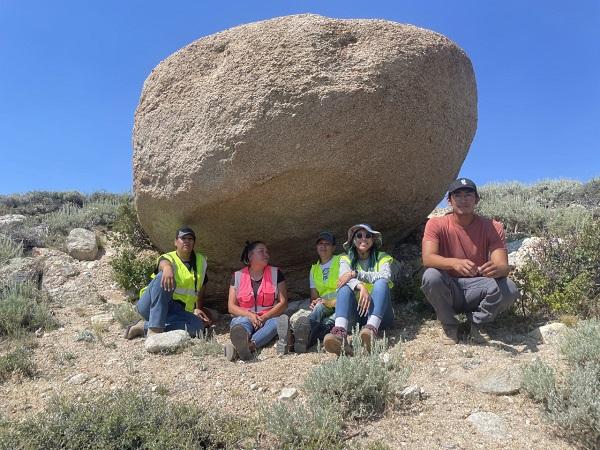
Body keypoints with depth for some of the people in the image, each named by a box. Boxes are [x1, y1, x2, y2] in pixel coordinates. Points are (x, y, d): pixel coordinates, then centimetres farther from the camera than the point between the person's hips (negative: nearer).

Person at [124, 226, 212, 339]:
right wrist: (167, 267, -54)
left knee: (198, 325, -29)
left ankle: (145, 326, -21)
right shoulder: (168, 258, -3)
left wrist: (198, 308, 23)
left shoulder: (201, 261, 12)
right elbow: (164, 262, -29)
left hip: (176, 311, 4)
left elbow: (201, 286, 25)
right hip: (151, 306, -4)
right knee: (164, 278, -34)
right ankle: (155, 329, -38)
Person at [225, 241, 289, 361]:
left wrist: (264, 317, -15)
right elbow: (231, 307, 4)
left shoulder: (275, 273, 7)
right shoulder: (237, 276, 8)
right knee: (242, 322, -34)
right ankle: (244, 346, -70)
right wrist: (249, 315, -16)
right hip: (245, 317, 1)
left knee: (281, 320, -33)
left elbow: (283, 302, 1)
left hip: (269, 318, 0)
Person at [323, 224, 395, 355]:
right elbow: (345, 276, -11)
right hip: (358, 313, 1)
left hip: (381, 314, -1)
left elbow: (386, 276, -12)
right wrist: (361, 287, -32)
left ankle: (371, 329, -53)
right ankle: (340, 334, -52)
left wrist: (355, 273, -21)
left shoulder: (382, 257, 11)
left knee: (381, 282, -27)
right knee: (345, 287, -26)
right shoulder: (346, 259, 13)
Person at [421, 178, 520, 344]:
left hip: (477, 290, 1)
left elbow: (503, 266, -16)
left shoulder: (493, 228, -7)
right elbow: (427, 258, -25)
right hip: (448, 290, -1)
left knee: (509, 289, -28)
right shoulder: (436, 224, -10)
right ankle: (449, 325, -4)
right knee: (431, 276, -33)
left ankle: (477, 321, 4)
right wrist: (455, 263, -45)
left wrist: (496, 269, -42)